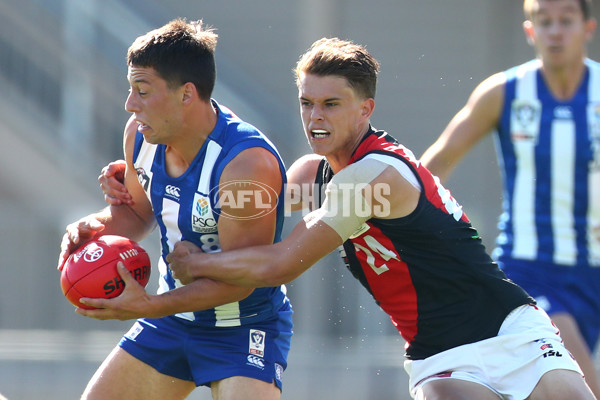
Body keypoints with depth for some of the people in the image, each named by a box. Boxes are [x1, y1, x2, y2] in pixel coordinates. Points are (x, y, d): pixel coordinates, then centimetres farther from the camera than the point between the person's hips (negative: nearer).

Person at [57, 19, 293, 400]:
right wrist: (99, 225, -10)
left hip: (244, 329, -7)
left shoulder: (248, 164, -30)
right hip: (173, 318, 7)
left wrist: (150, 307, -31)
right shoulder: (141, 134, -7)